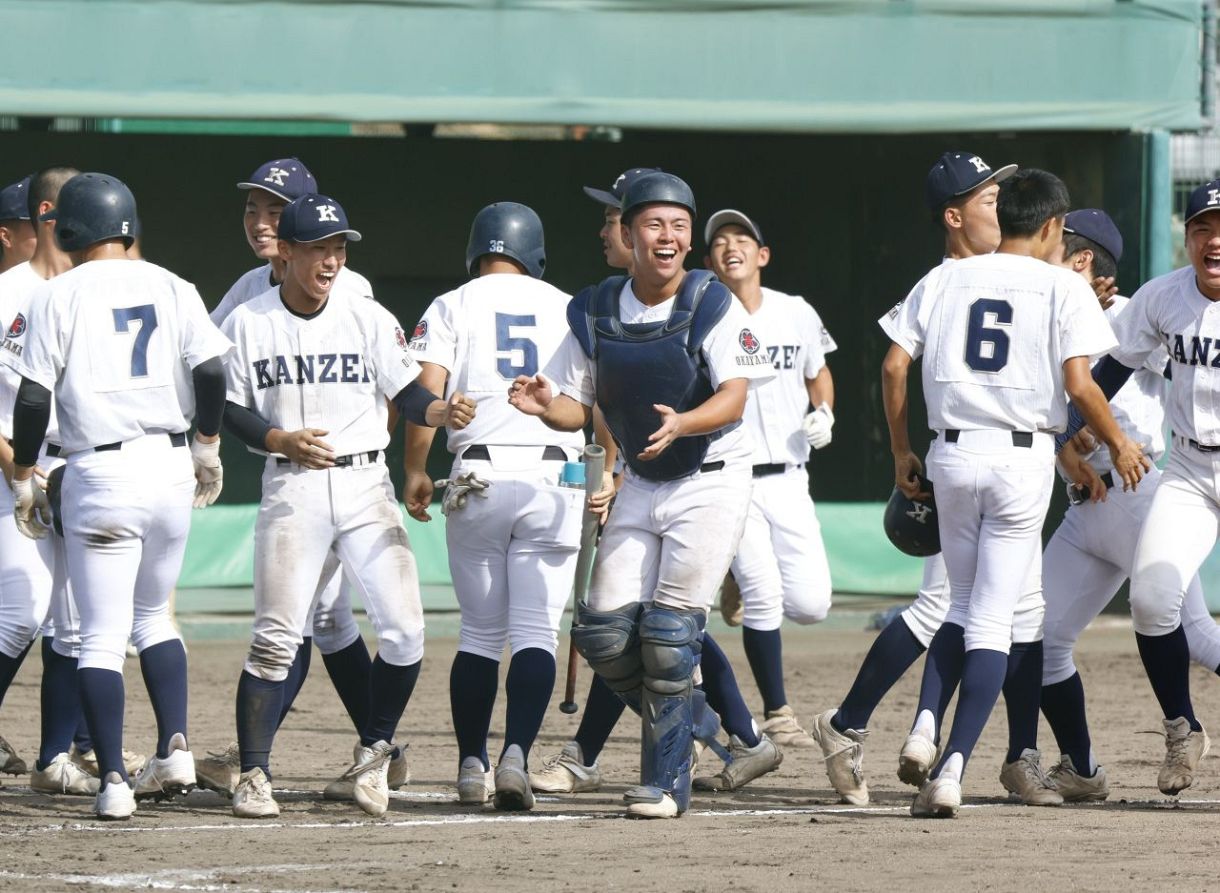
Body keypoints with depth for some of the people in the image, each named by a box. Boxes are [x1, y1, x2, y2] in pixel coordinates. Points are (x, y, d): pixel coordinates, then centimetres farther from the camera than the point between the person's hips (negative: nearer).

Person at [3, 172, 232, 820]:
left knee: (102, 636, -1)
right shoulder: (171, 288, 7)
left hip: (100, 474, -4)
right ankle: (175, 749, 9)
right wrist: (207, 445, 16)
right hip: (171, 468, 4)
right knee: (152, 616, 21)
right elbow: (210, 370, 1)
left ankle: (113, 781, -7)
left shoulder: (59, 296, -2)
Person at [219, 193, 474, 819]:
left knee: (404, 631, -7)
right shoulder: (250, 322, 1)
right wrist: (283, 441, -13)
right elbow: (232, 410, 4)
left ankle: (373, 754, 13)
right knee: (276, 637, -9)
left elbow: (407, 395, 3)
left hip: (365, 485, 2)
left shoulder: (370, 319, 3)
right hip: (292, 487, -2)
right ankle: (253, 774, -1)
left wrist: (442, 412, -19)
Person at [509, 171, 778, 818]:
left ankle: (666, 782, -3)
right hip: (640, 487, 5)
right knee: (603, 630, -3)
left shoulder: (712, 305, -13)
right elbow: (577, 408, 3)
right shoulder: (594, 313, 0)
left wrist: (680, 424, -41)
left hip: (711, 481, -5)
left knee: (668, 631, -12)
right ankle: (693, 725, 21)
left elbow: (733, 398, -22)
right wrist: (544, 405, -20)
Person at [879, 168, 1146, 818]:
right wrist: (1119, 446, 4)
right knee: (992, 619, -1)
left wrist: (901, 453, 14)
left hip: (953, 454, 3)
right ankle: (951, 769, -14)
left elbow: (893, 366, 4)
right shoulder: (1063, 288, -1)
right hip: (1022, 458, -3)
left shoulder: (945, 280, 9)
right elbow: (1078, 383, -11)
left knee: (963, 605, 19)